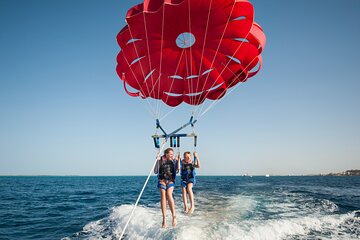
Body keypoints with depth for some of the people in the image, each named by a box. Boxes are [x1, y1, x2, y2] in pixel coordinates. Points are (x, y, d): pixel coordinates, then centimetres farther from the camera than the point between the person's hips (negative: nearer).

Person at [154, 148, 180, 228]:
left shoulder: (174, 161, 10)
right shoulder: (161, 160, 5)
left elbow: (178, 169, 1)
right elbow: (155, 171, 3)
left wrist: (178, 160, -7)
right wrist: (157, 161, -8)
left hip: (170, 181, 0)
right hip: (162, 181, 0)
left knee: (169, 194, -25)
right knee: (163, 196, -16)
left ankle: (174, 216, -23)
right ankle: (164, 219, -17)